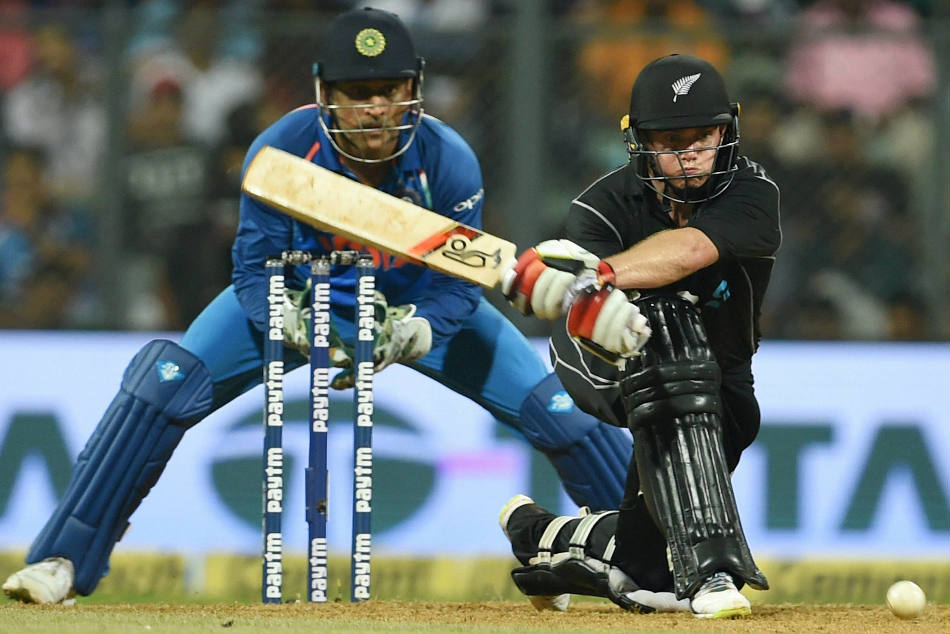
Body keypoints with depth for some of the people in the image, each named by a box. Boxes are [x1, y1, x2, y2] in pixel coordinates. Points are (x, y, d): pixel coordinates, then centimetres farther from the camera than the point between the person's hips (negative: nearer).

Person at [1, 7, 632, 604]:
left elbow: (457, 289, -21)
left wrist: (407, 336, -41)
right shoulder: (280, 151, -29)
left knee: (558, 404, -13)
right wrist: (304, 331, -41)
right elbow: (256, 273, -22)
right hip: (302, 297, 0)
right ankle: (65, 560, -14)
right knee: (162, 379, -21)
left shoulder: (450, 162, -28)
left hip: (418, 304, 0)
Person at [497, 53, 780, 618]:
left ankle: (546, 539, 23)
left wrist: (598, 275, -60)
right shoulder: (607, 205, -22)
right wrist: (587, 301, -66)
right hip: (608, 373, -2)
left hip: (716, 381, 2)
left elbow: (692, 248, -43)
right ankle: (709, 568, -46)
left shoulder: (751, 194, -22)